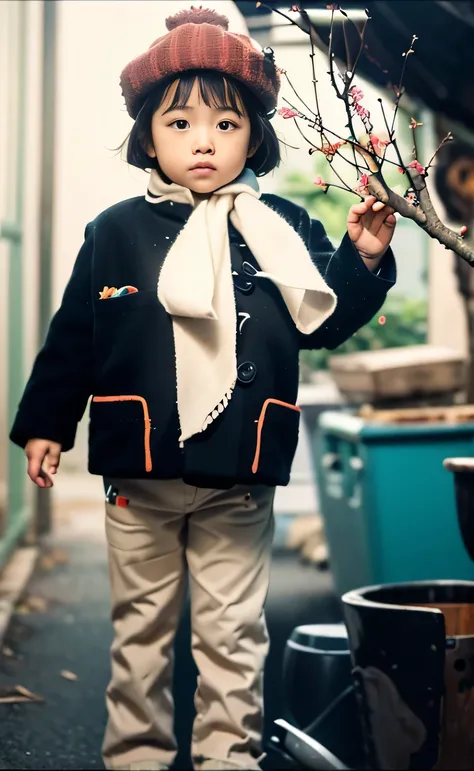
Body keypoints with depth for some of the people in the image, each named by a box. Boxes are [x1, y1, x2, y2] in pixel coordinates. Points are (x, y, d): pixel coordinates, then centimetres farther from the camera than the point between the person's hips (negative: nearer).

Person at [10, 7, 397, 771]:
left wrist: (362, 261, -11)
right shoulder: (116, 232, 1)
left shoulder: (282, 230, 1)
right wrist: (45, 421, 6)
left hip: (238, 484, -1)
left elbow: (324, 320, 3)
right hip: (138, 478, 1)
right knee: (140, 630, 15)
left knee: (232, 636, 8)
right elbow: (73, 336, 6)